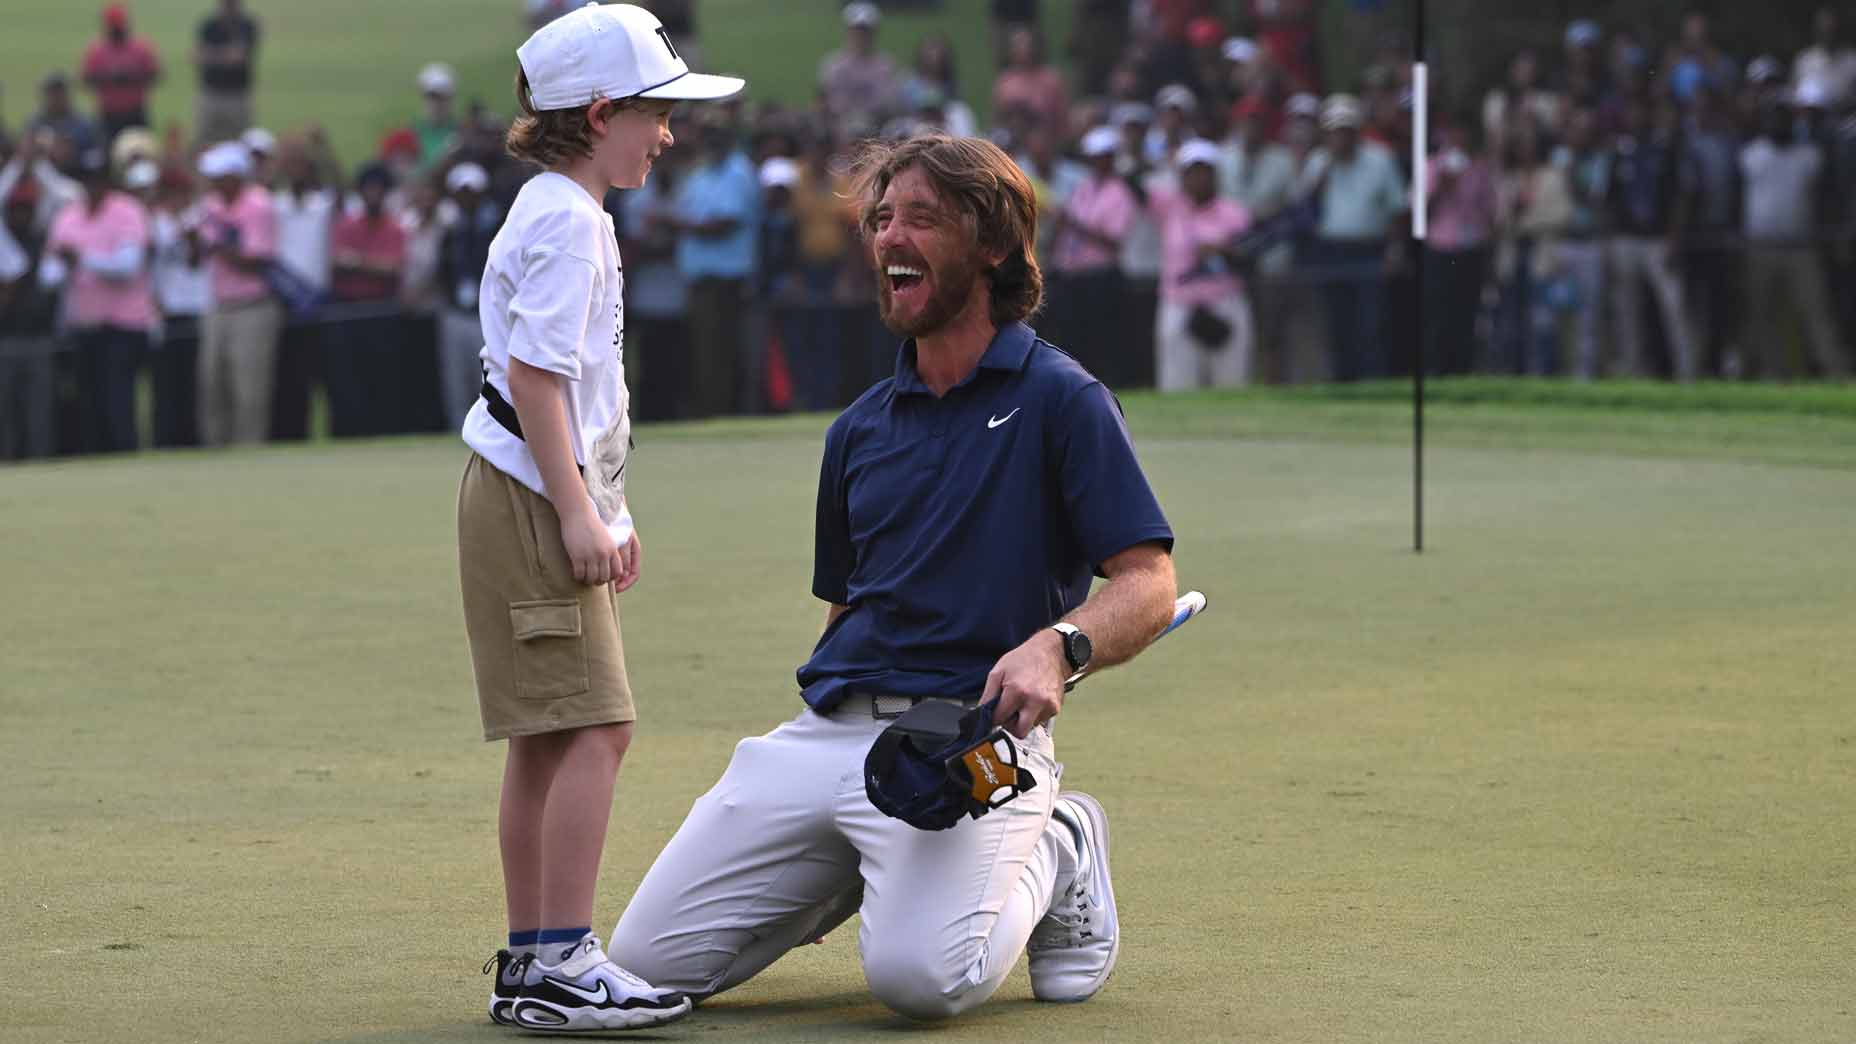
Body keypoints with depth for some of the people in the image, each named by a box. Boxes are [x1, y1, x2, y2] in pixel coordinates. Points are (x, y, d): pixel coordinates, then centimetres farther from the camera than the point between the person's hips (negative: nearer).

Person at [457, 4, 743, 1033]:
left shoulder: (571, 214, 19)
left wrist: (605, 513, 25)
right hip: (529, 502, -11)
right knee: (593, 726, -14)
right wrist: (577, 513, -20)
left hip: (555, 503, 11)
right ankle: (558, 963, -16)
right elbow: (535, 373, -19)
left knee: (548, 737, 11)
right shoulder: (565, 218, -13)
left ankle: (529, 964, 15)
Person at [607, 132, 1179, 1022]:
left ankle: (1053, 853, 3)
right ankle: (863, 870, 18)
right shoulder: (860, 430, 19)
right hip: (826, 733, 6)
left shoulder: (1059, 400, -1)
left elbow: (1148, 586, -7)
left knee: (917, 973, -30)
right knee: (648, 958, -6)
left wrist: (1056, 645, -27)